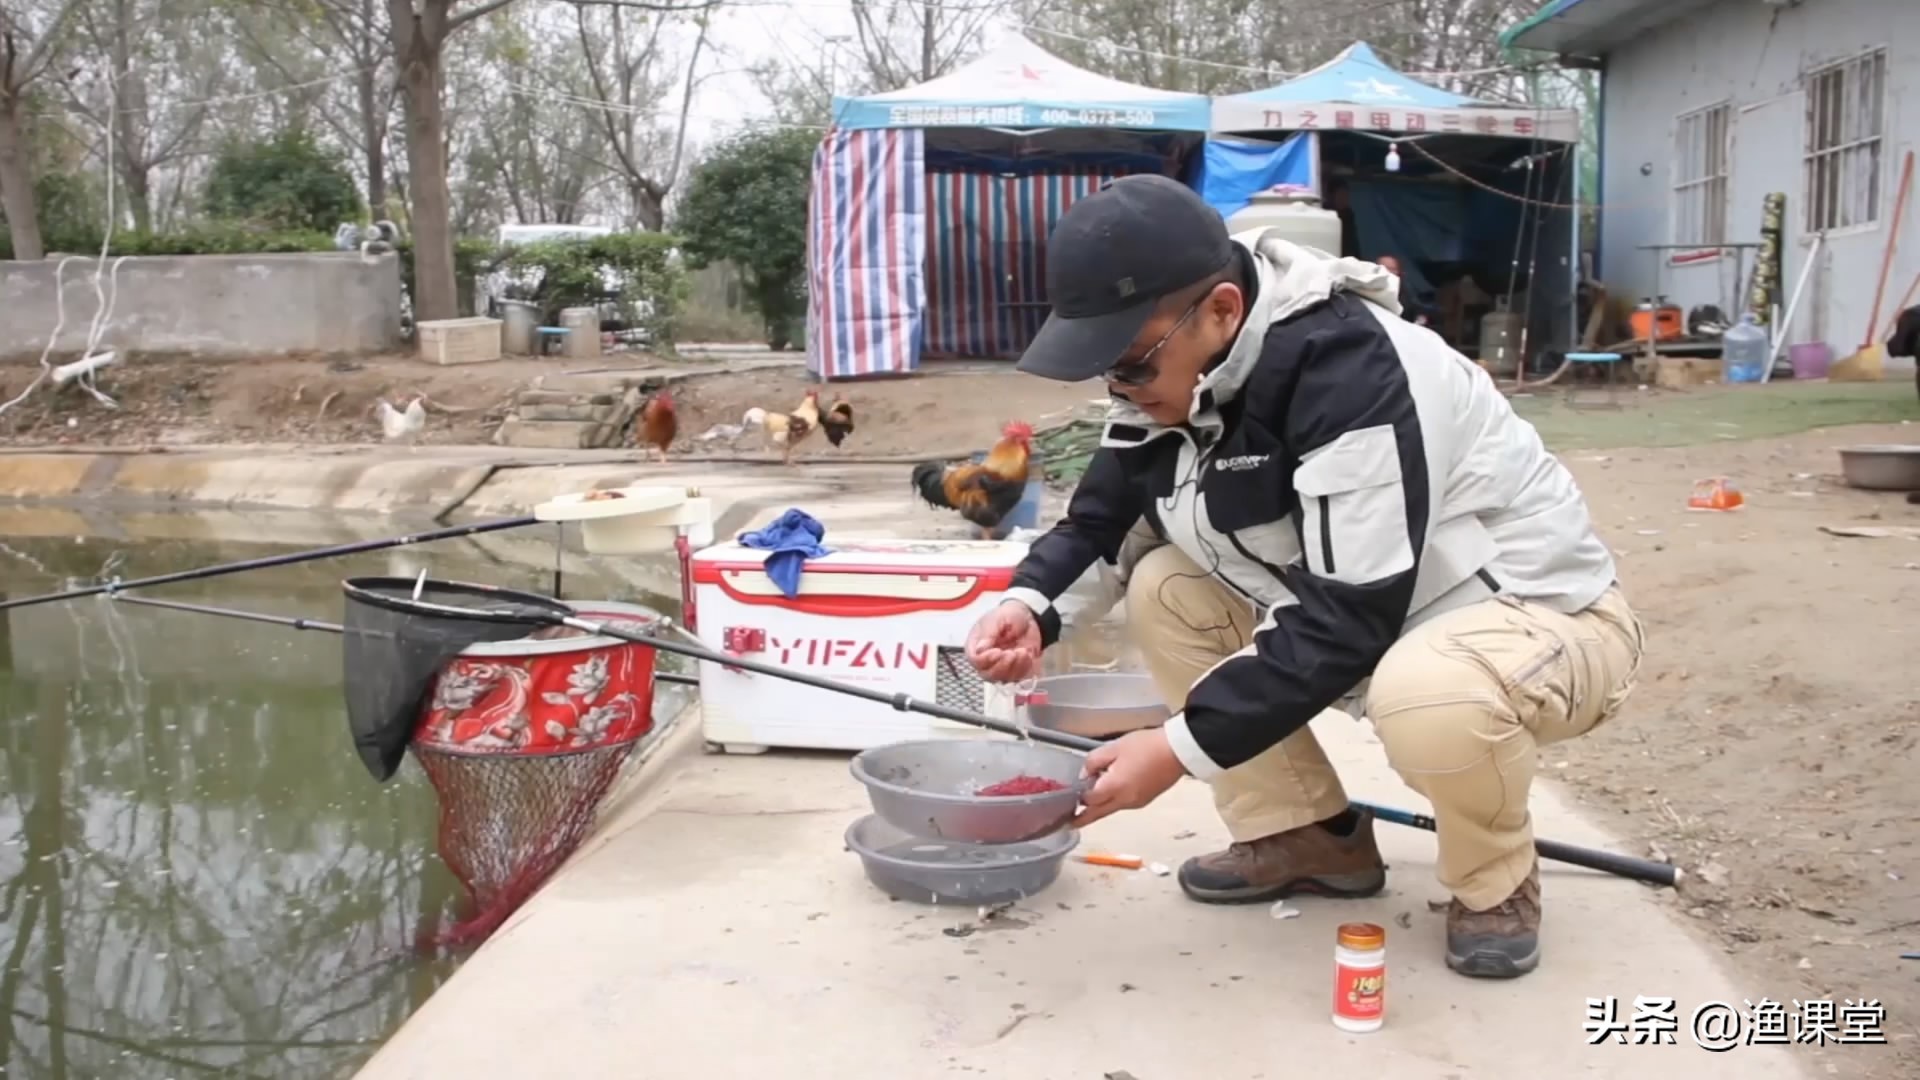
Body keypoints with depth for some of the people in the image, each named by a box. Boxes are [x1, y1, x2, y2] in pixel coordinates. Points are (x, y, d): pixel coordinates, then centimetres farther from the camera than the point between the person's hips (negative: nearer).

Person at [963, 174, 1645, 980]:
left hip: (1547, 616, -8)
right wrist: (1032, 602, -19)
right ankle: (1310, 836, 6)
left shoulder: (1350, 368, -32)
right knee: (1162, 590, -6)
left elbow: (1350, 618, -33)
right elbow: (1103, 516, 2)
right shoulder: (1171, 369, -7)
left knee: (1429, 696, -40)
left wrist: (1182, 747, -31)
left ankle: (1496, 881, -6)